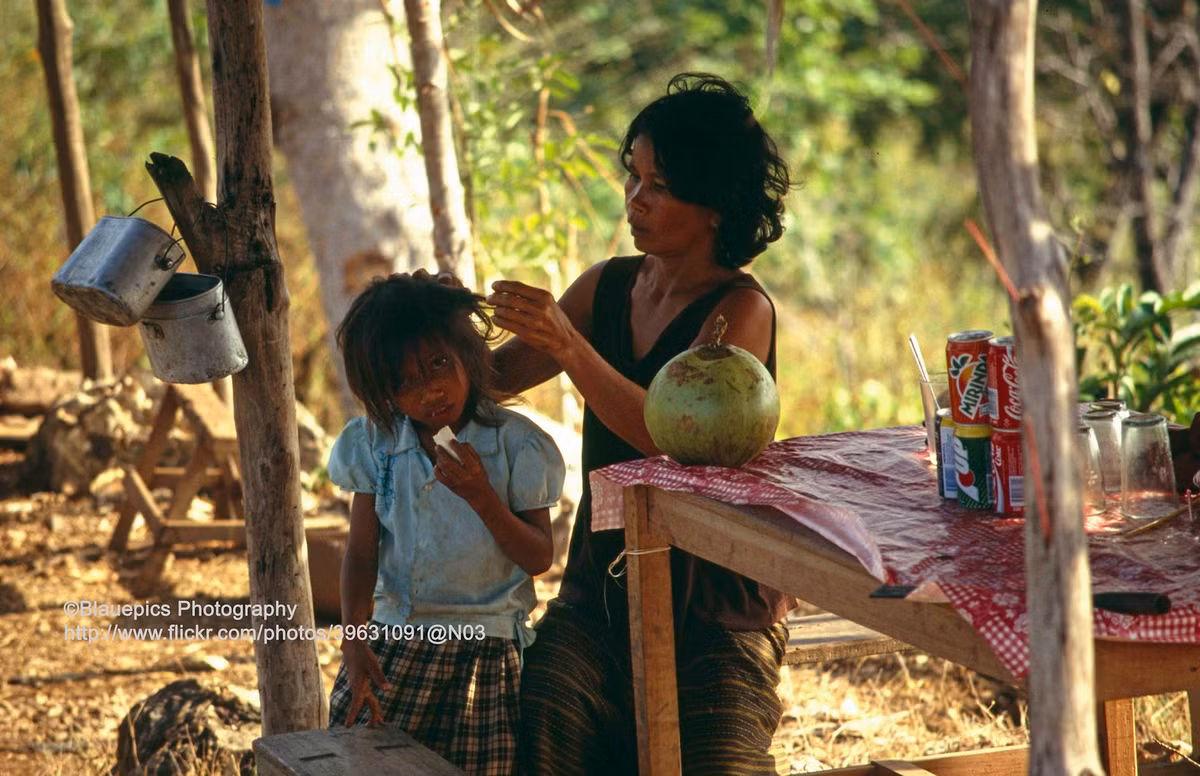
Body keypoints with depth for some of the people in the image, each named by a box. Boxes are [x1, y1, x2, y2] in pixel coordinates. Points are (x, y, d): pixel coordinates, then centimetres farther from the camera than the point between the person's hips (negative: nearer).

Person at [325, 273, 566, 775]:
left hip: (484, 645, -2)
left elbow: (539, 559, -6)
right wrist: (353, 637, -11)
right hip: (392, 637, 3)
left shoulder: (515, 443, -6)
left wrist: (481, 497, -20)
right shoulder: (376, 445, 2)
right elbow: (362, 552, 3)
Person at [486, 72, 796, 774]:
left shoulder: (741, 309, -9)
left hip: (713, 595, -5)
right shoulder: (611, 286, 9)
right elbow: (496, 375, 14)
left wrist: (567, 345, -30)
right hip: (604, 580, 5)